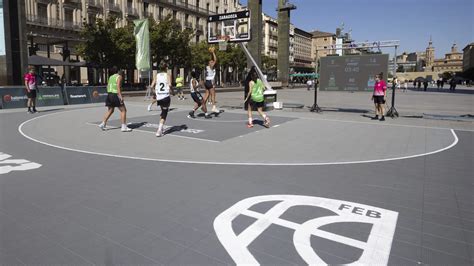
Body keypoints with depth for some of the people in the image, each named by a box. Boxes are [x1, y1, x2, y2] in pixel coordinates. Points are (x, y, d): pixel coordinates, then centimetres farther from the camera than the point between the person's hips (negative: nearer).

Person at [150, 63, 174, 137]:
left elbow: (152, 86, 0)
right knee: (164, 113, 1)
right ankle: (159, 131, -11)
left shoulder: (157, 75, 7)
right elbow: (170, 85, -16)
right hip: (166, 97, -4)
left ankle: (160, 128, 24)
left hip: (158, 97, 4)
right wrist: (173, 92, 0)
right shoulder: (168, 75, -2)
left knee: (163, 111, 25)